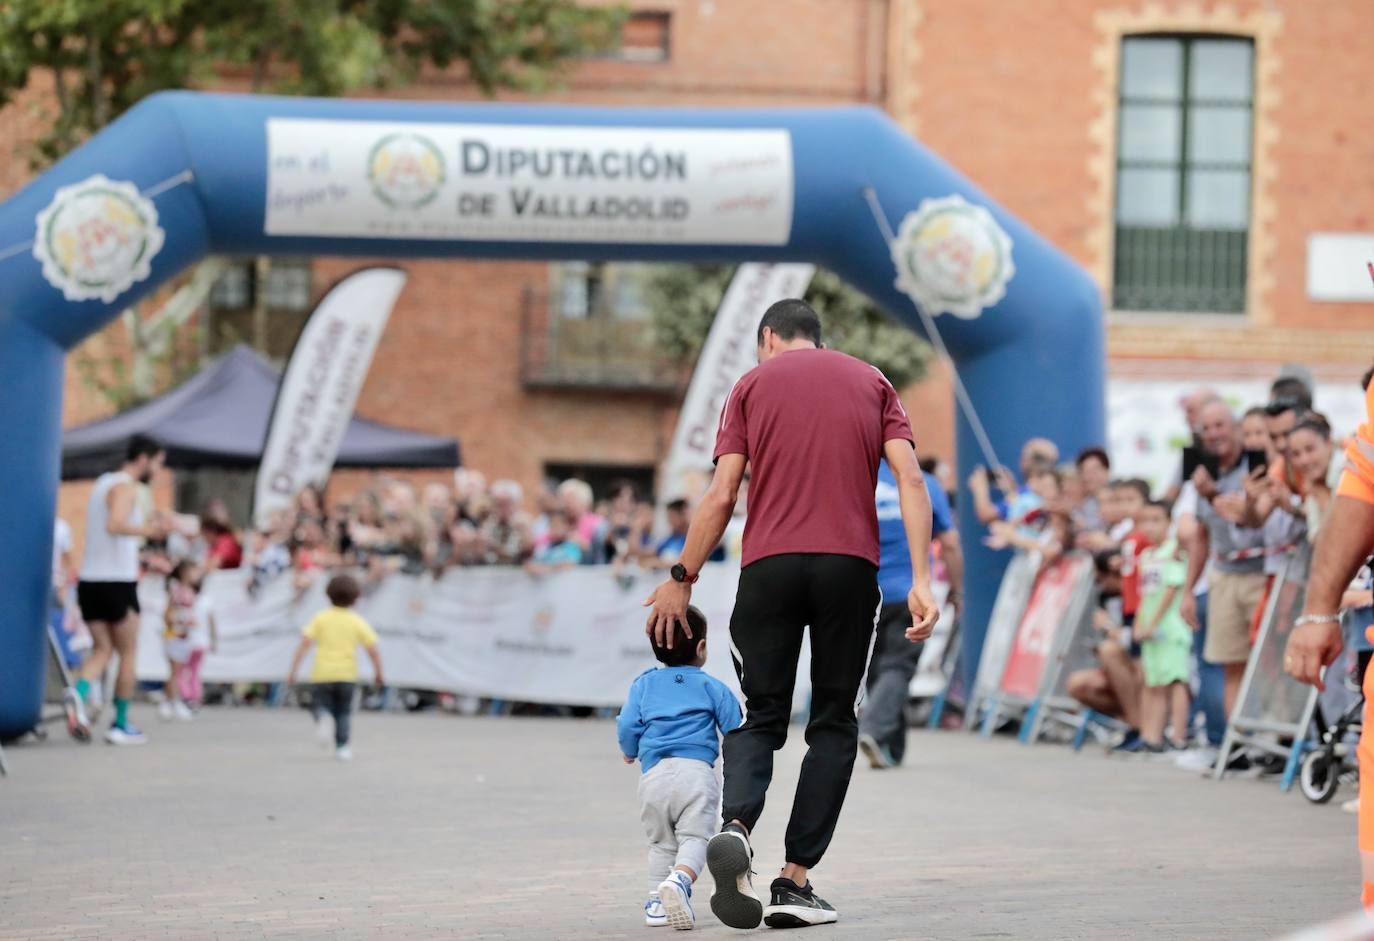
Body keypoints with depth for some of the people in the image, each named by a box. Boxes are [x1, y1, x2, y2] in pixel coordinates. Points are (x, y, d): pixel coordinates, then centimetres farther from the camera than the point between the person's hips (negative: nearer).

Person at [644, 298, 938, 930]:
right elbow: (910, 479, 2)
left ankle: (736, 825, -22)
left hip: (769, 568, -1)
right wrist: (920, 580, -4)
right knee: (833, 723, 9)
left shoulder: (752, 384, 11)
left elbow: (722, 495, 2)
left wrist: (681, 581, 8)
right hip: (850, 568, 1)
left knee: (760, 717, 7)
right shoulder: (871, 382, 16)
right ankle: (796, 883, 2)